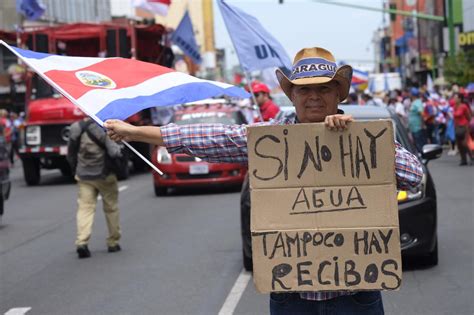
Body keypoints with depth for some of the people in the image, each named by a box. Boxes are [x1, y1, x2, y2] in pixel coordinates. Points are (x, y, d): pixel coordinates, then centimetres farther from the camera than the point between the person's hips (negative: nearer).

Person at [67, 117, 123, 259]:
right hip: (104, 175, -3)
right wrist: (119, 150, 2)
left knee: (84, 207, 1)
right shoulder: (104, 129, -17)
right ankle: (113, 243, 20)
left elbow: (70, 154, 8)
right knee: (111, 207, 12)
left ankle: (81, 242, -18)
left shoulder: (76, 129, -1)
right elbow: (114, 152, -21)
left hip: (83, 176, 3)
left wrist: (76, 171, 19)